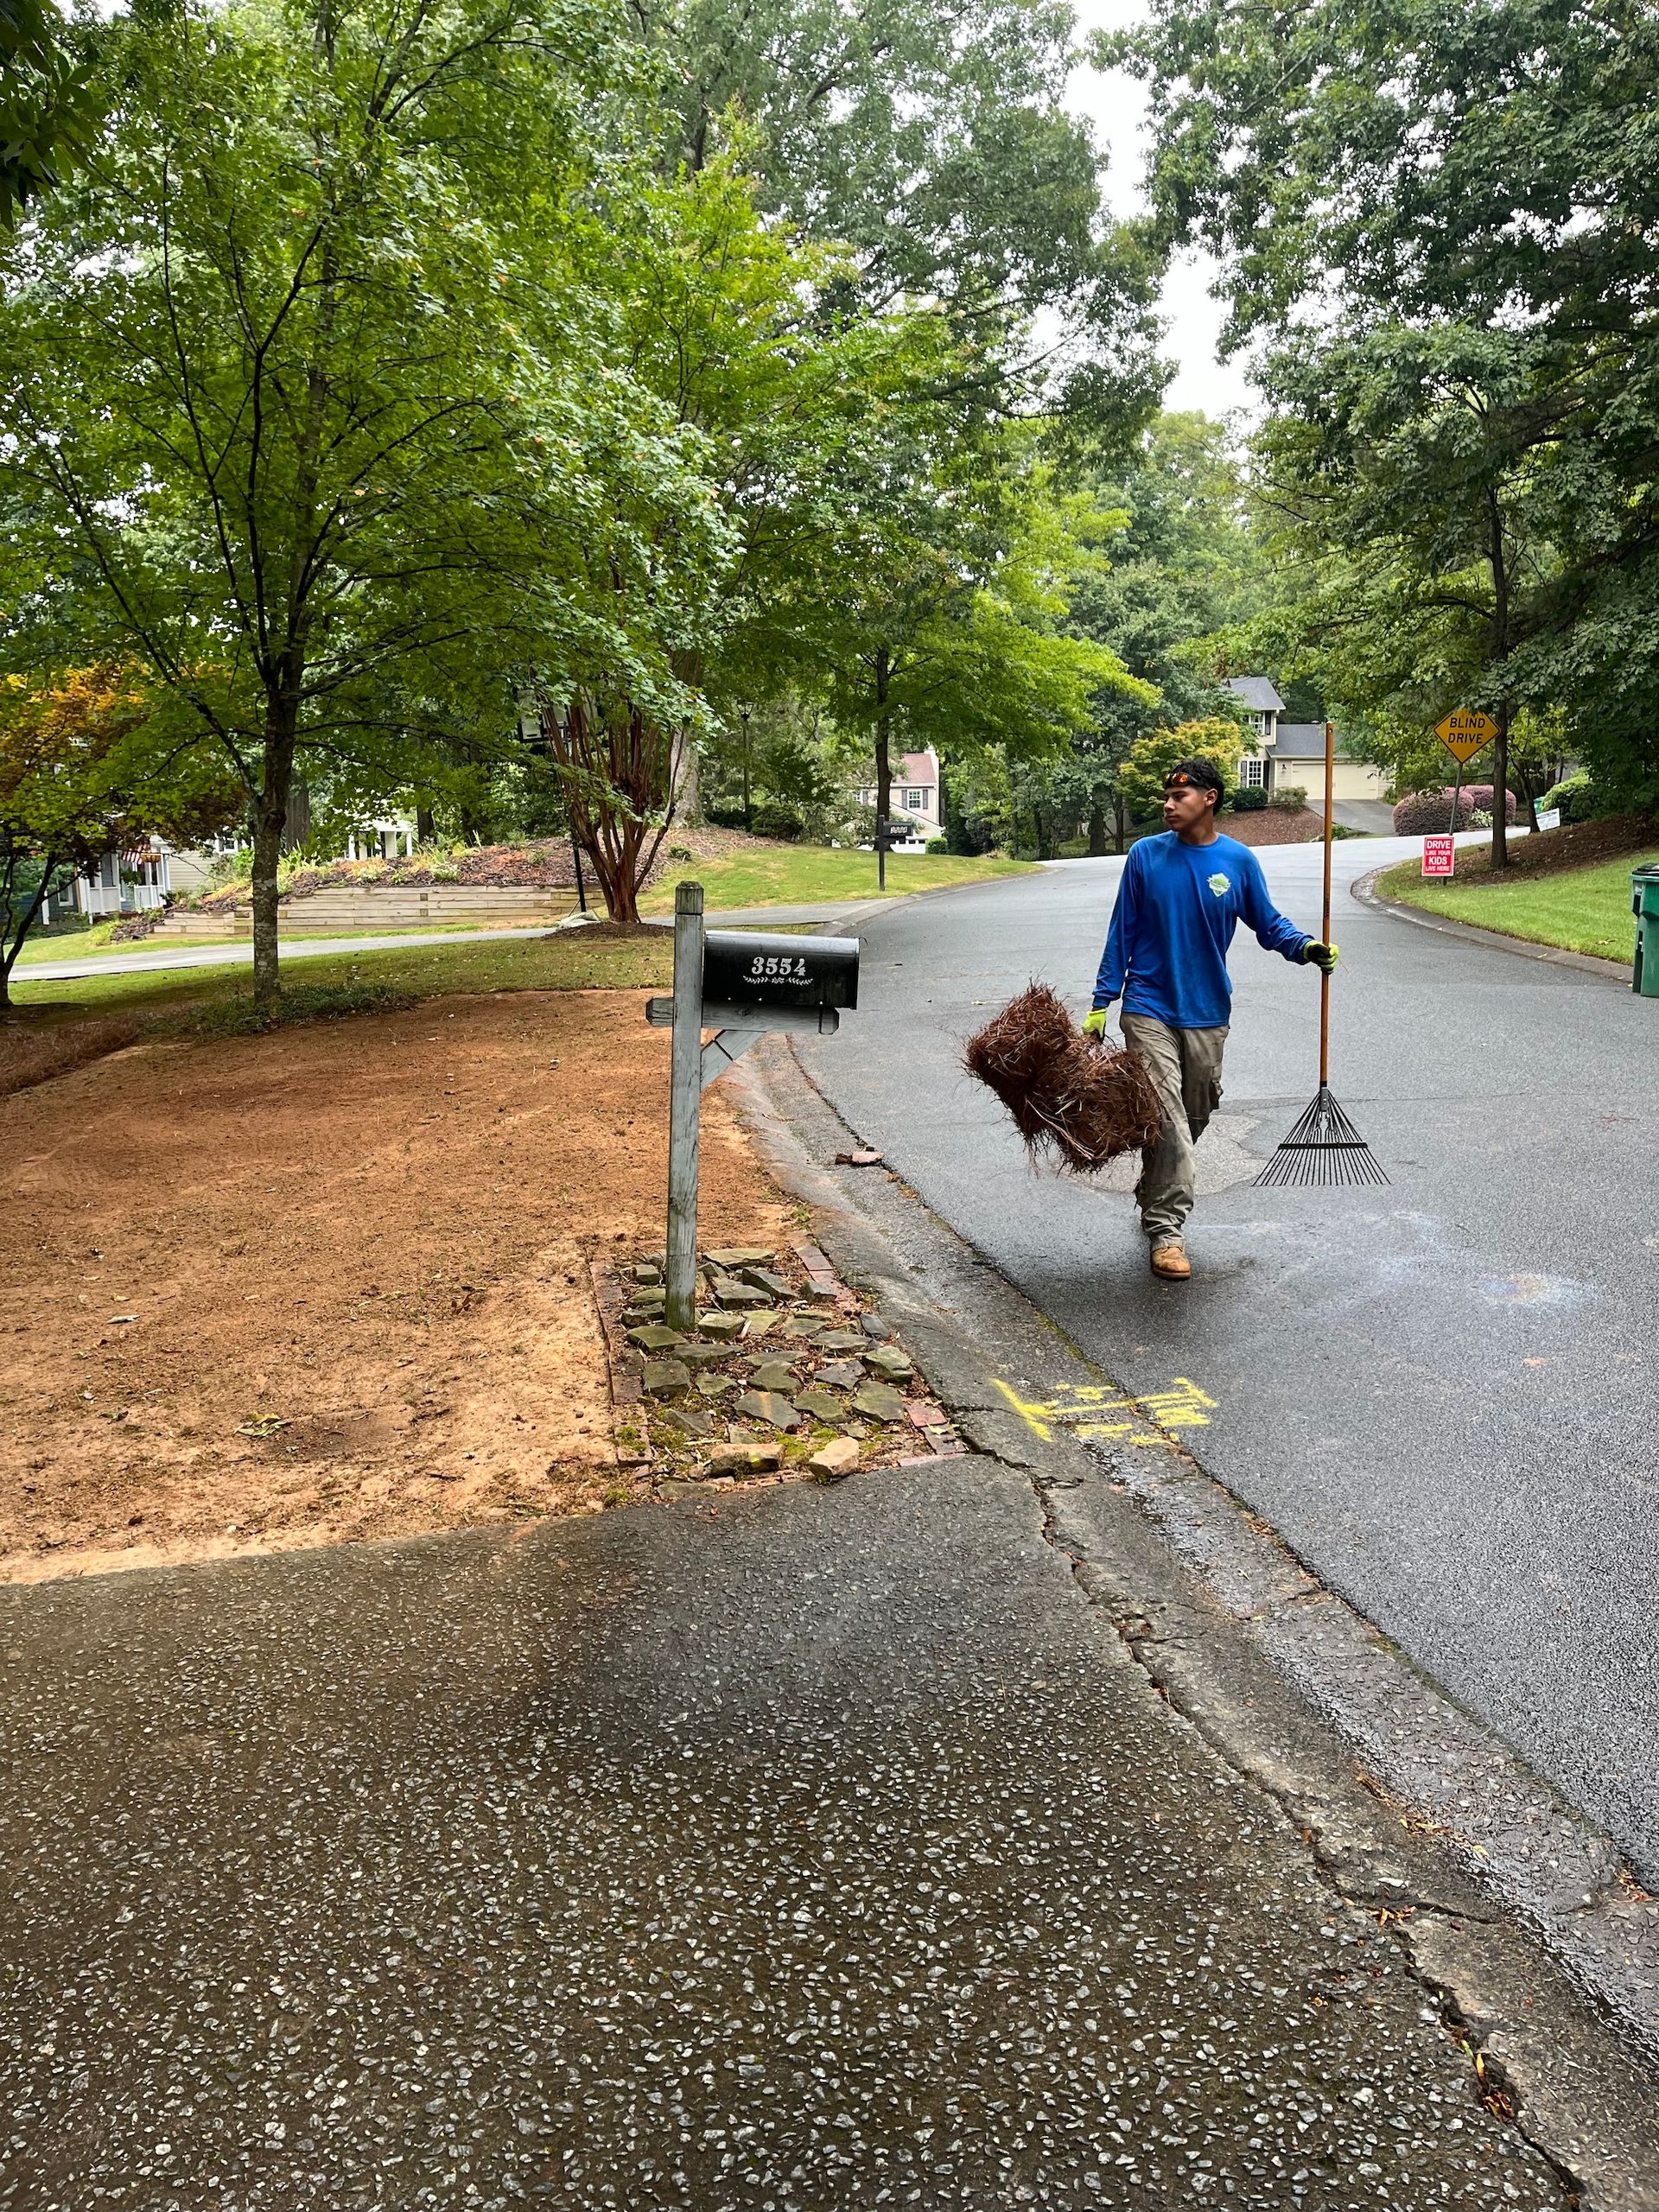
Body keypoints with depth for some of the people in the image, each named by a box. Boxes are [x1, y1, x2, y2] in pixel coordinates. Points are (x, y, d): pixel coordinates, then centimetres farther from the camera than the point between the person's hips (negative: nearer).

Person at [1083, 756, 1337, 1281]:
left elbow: (1268, 924, 6)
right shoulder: (1145, 855, -3)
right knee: (1167, 1119, -11)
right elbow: (1121, 934, 1)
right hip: (1149, 1010, -3)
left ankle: (1153, 1196, 37)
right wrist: (1101, 1005, -1)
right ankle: (1166, 1229, -6)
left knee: (1195, 1116, 14)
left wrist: (1307, 947, -15)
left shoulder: (1238, 860, -1)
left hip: (1207, 1013, 3)